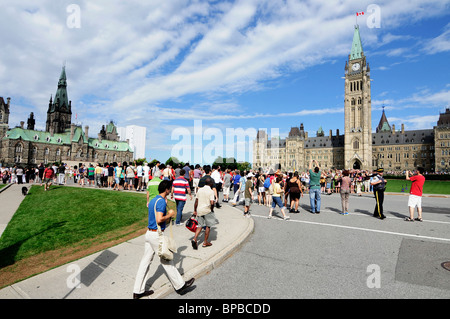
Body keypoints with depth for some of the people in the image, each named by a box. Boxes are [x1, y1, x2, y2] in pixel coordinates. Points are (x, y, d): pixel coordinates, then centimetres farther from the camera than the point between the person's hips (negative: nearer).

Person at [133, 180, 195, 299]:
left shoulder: (153, 200, 13)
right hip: (156, 235, -9)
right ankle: (180, 285, 18)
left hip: (149, 233, 9)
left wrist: (167, 217, 13)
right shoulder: (161, 201, -18)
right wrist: (170, 214, -12)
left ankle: (138, 291, 20)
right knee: (166, 261, 3)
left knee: (145, 261, 12)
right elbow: (159, 219, -27)